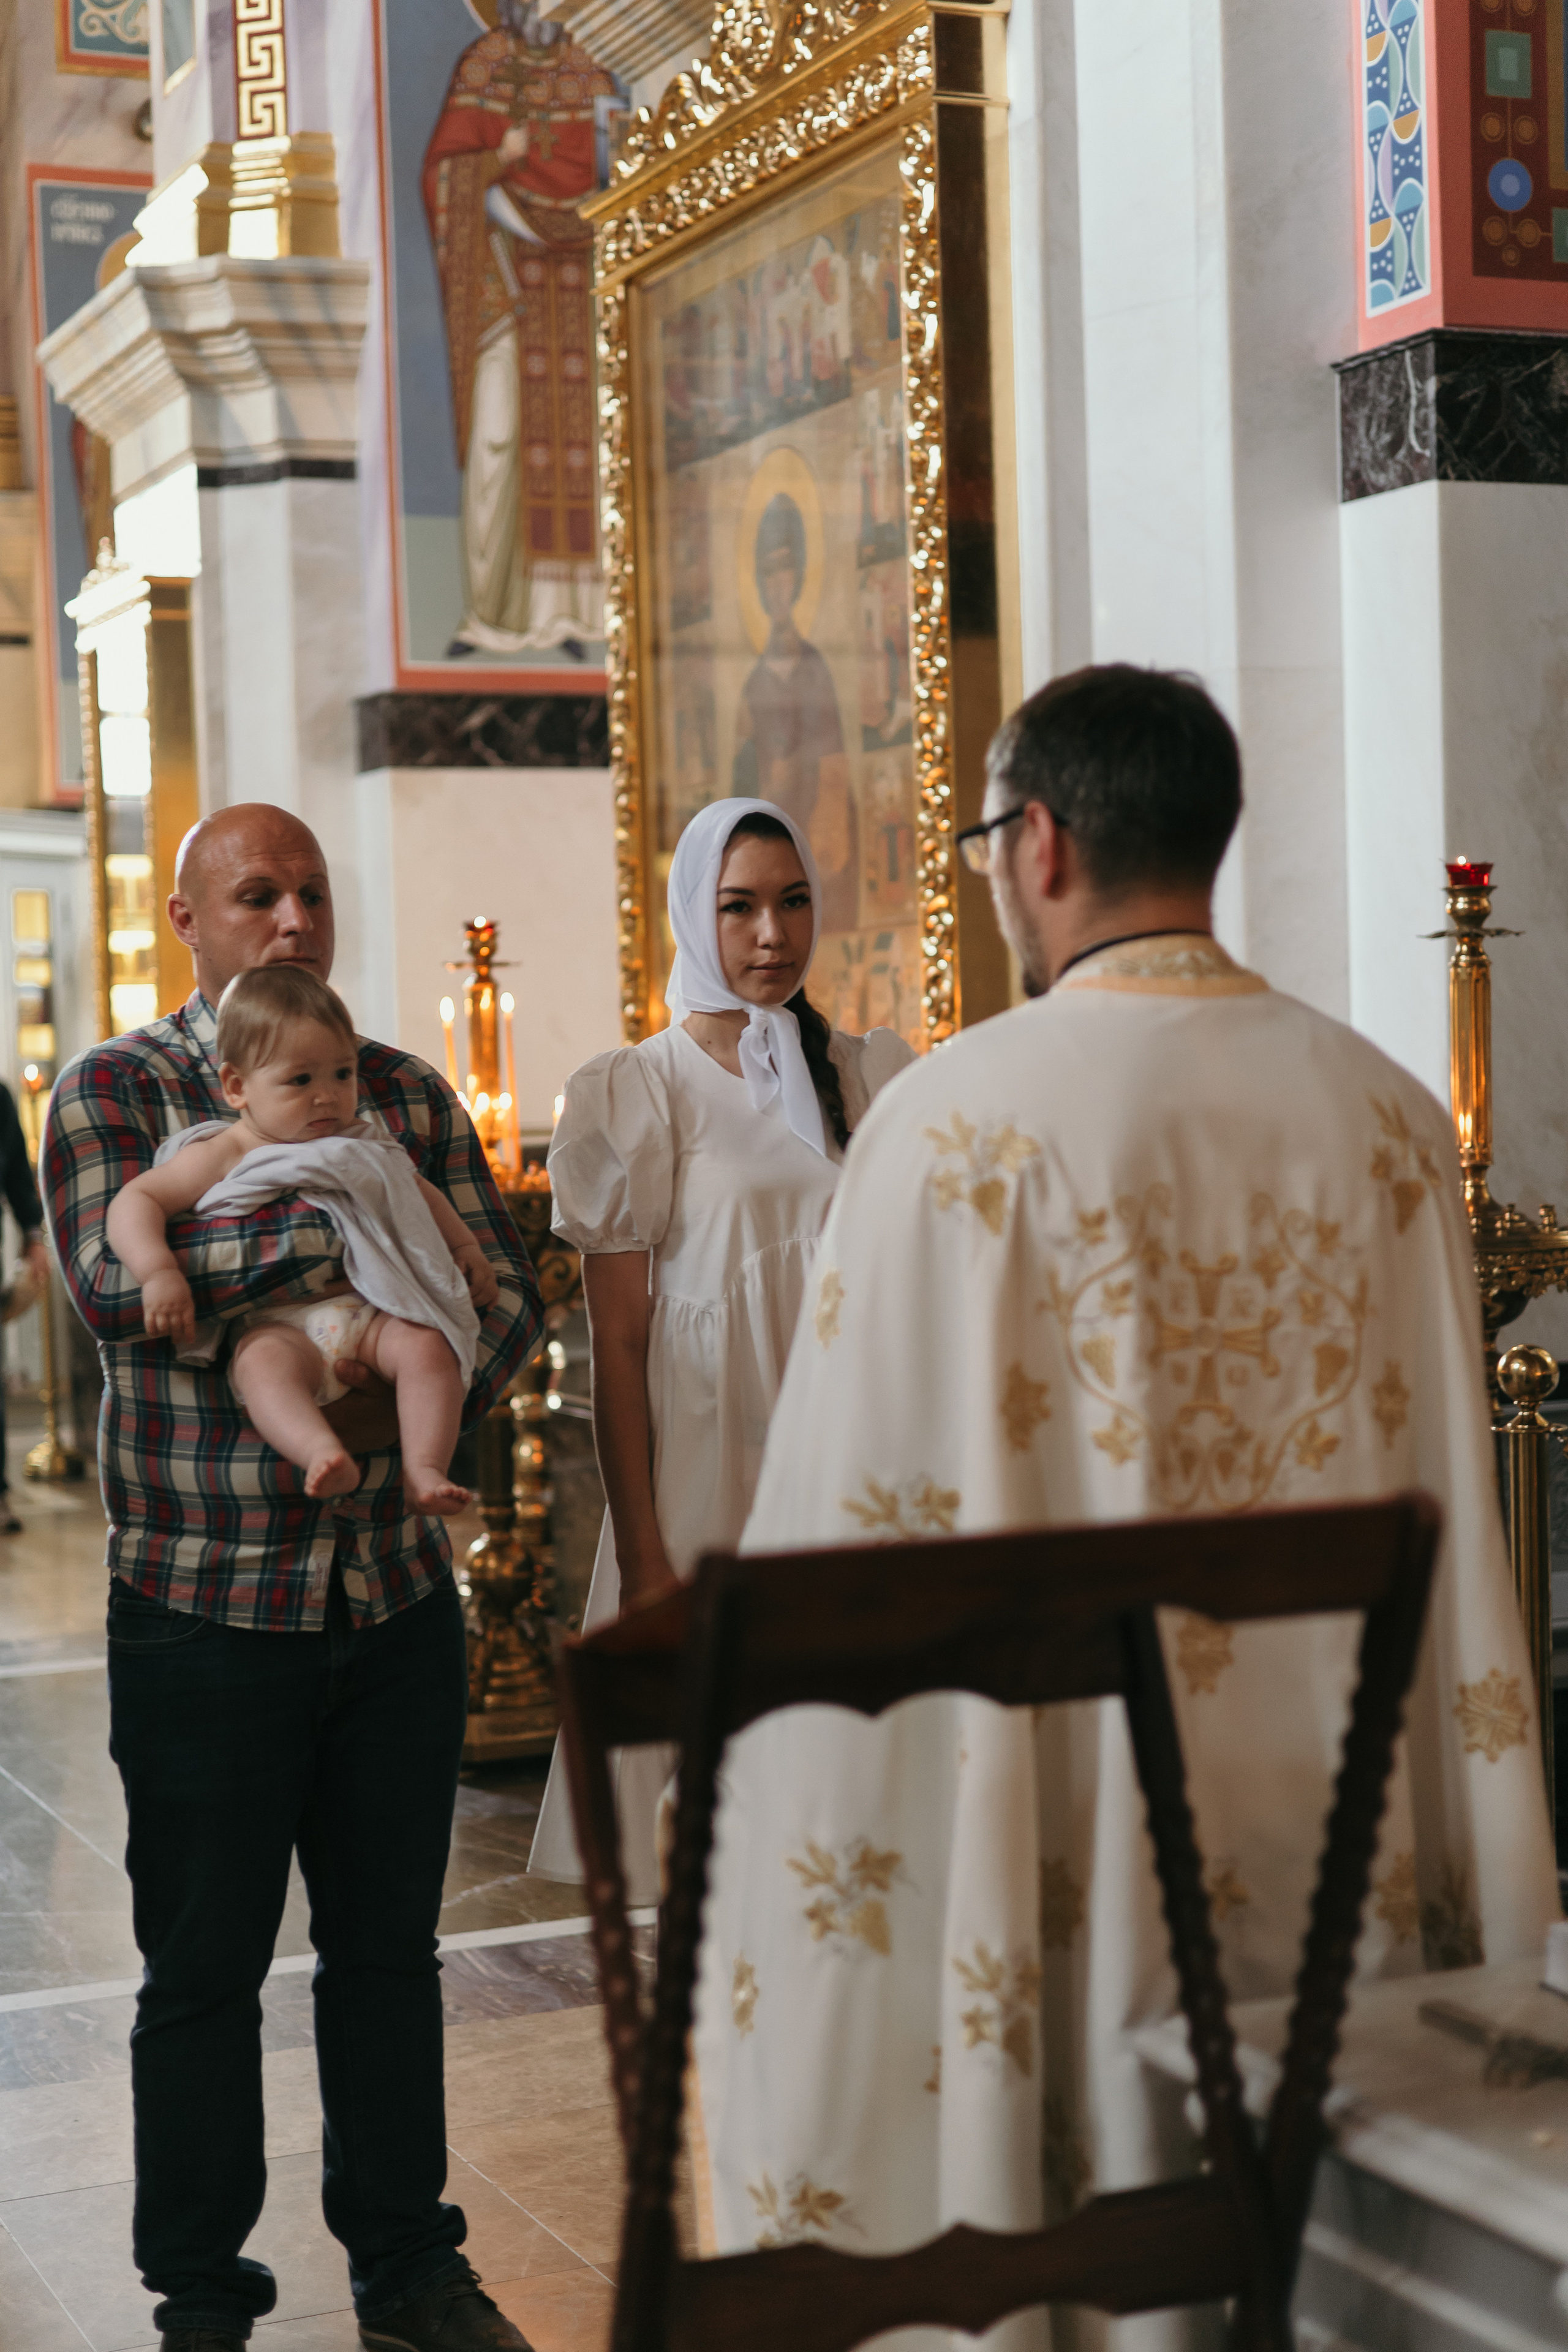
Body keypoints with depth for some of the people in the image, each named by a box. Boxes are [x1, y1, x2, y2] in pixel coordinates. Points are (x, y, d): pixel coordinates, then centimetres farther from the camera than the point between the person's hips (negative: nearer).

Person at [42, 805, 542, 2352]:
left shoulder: (409, 1093, 10)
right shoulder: (113, 1090, -2)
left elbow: (509, 1293, 5)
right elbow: (111, 1281, -19)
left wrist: (419, 1394, -16)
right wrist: (352, 1231, -22)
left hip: (398, 1597, 4)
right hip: (204, 1604, -3)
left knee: (390, 1947, 14)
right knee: (205, 1966, 7)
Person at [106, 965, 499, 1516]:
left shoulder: (362, 1148, 20)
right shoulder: (220, 1158, 3)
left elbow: (418, 1191, 37)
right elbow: (135, 1201, -4)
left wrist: (465, 1247, 25)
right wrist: (159, 1272, -21)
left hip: (371, 1316, 5)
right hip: (279, 1327, -4)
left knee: (428, 1346, -26)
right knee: (265, 1363, -38)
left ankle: (424, 1471, -29)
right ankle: (324, 1455, -58)